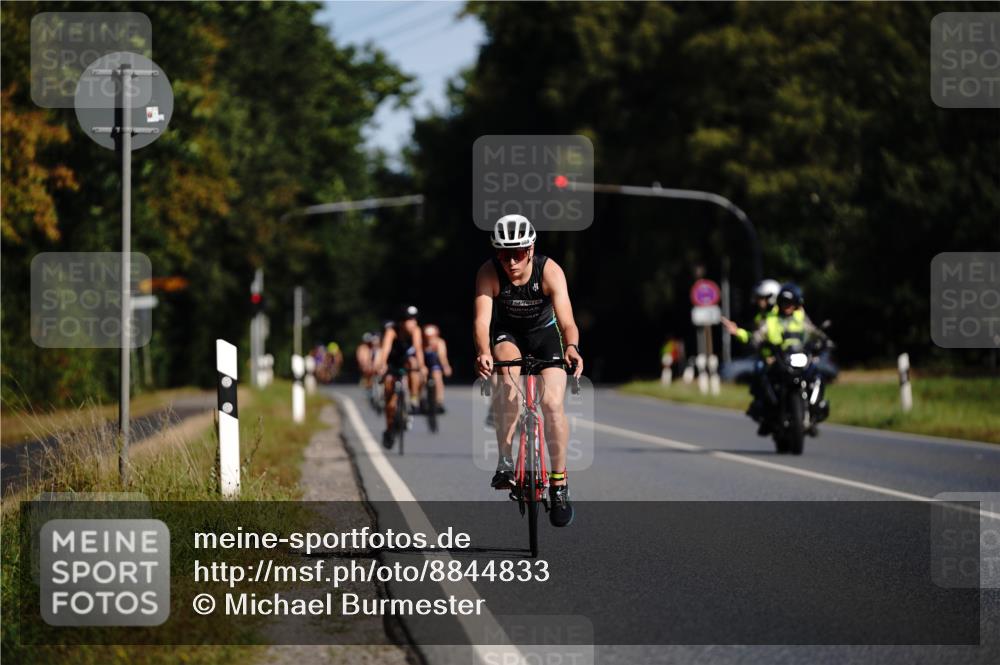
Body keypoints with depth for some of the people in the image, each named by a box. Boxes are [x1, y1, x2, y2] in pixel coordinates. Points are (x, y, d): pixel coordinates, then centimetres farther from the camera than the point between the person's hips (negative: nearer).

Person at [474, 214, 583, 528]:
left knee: (552, 403, -17)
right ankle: (505, 461, -27)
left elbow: (567, 321, -38)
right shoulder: (489, 273, -27)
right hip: (507, 333, 0)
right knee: (509, 375, -34)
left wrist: (571, 347, -60)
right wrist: (483, 352, -58)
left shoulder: (550, 271, -29)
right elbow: (482, 319, -37)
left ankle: (559, 482, 0)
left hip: (545, 333, 0)